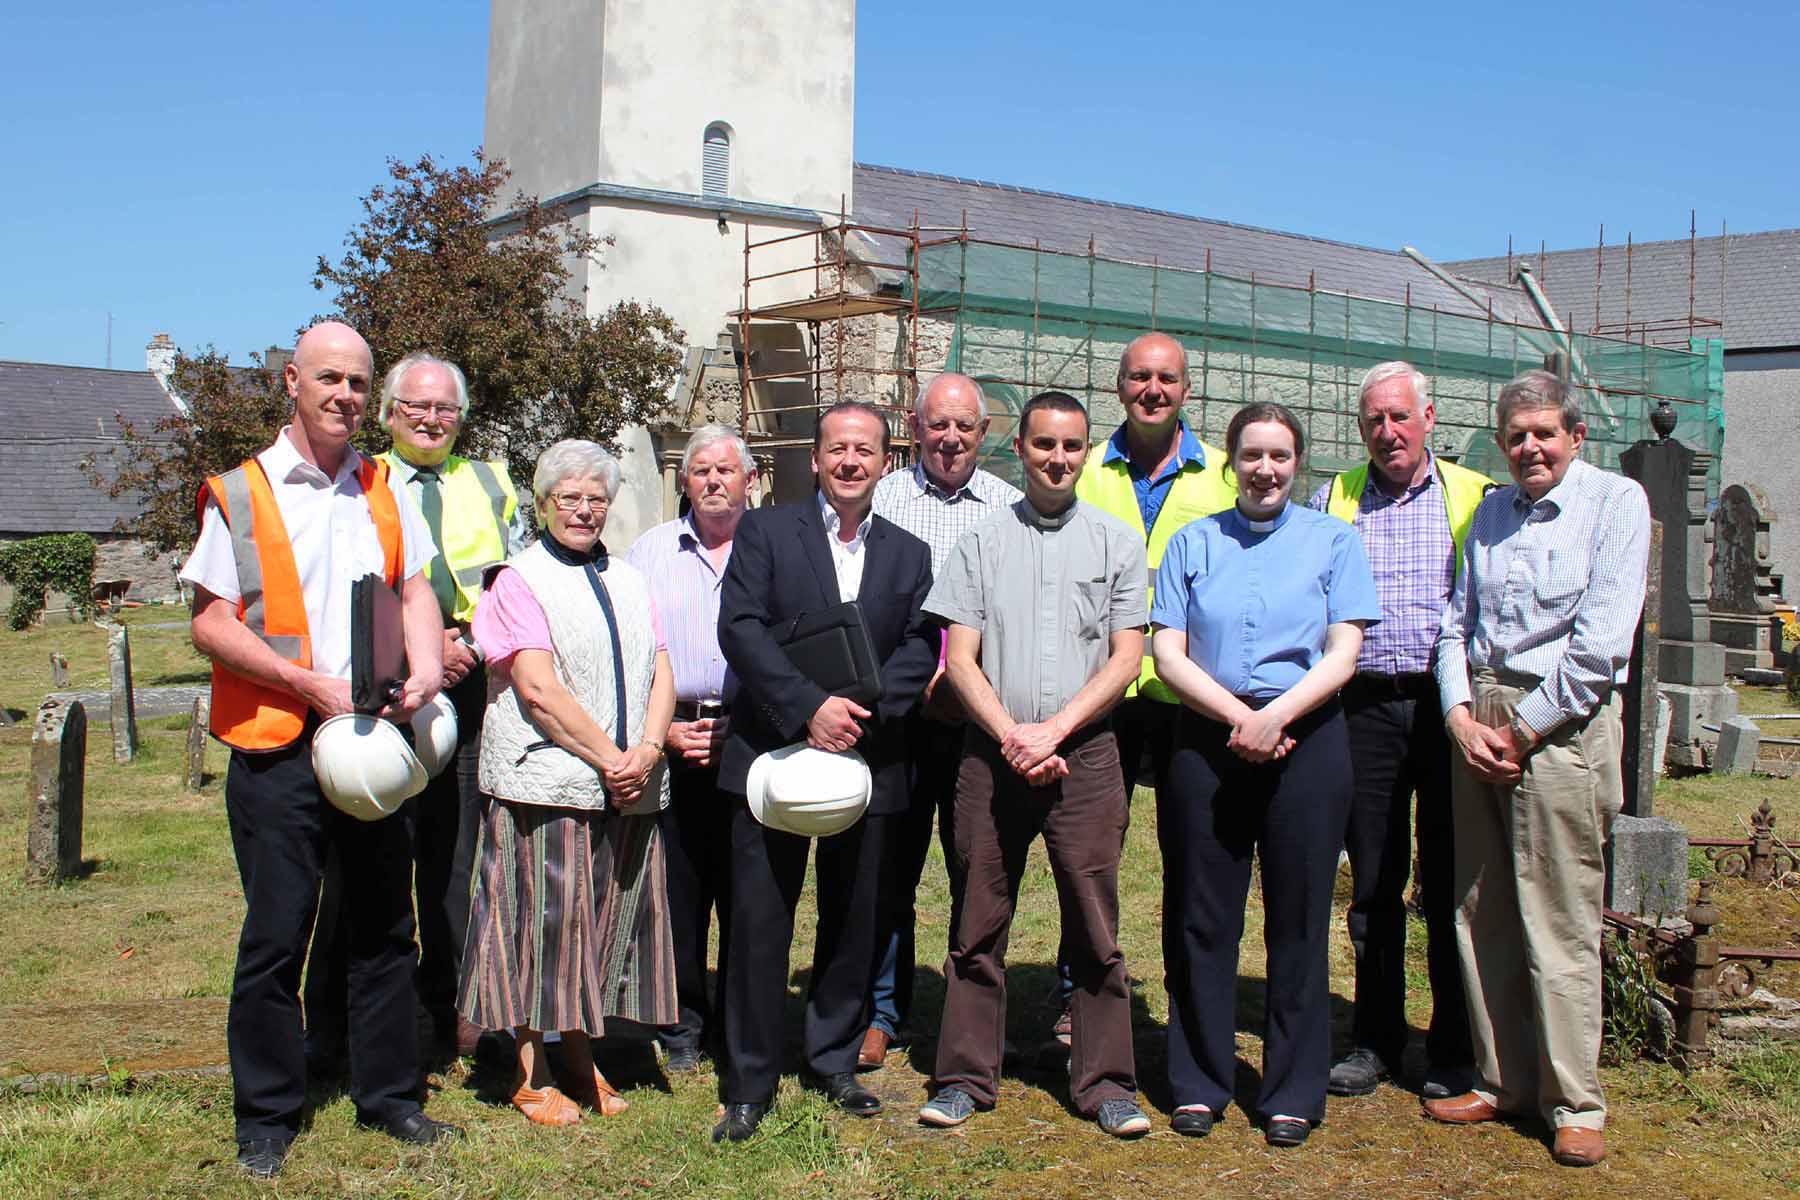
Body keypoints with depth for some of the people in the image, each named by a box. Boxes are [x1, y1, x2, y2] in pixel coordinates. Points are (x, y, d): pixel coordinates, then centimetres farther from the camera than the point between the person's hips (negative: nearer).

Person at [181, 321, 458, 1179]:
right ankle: (267, 1116, 16)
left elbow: (415, 589, 13)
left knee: (385, 924, 11)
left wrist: (425, 665, -8)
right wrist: (311, 683, -15)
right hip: (277, 750, -4)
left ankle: (388, 1094, 24)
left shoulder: (383, 493, 12)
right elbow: (210, 623, -7)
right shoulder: (238, 495, -1)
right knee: (276, 936, 2)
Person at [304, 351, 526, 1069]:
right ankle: (335, 1023, 7)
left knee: (457, 851, 7)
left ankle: (447, 1010, 17)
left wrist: (473, 643, -6)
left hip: (471, 684, 2)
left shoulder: (490, 486, 16)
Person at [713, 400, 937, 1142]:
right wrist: (810, 707, -19)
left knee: (852, 921, 11)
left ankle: (834, 1061, 27)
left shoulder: (908, 555, 11)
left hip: (866, 757, 3)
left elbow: (920, 649, 0)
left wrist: (859, 707, -17)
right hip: (773, 751, -3)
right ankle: (749, 1085, 11)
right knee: (759, 923, 0)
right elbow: (739, 628, -9)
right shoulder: (765, 531, 2)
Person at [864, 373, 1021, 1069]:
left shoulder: (1010, 508, 8)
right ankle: (882, 1013, 18)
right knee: (890, 867, 5)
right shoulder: (881, 501, 5)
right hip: (899, 716, 0)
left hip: (982, 717, 1)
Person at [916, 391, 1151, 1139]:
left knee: (1095, 928, 2)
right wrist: (1010, 737, -10)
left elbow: (1126, 658, 1)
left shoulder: (1117, 543, 8)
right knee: (979, 924, 5)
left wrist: (1054, 729, -10)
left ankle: (1105, 1083, 12)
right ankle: (966, 1077, 15)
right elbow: (960, 659, 4)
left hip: (1085, 754, 0)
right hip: (992, 755, 1)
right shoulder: (981, 543, 9)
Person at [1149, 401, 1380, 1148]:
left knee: (1298, 919, 4)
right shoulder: (1193, 542, 11)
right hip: (1207, 741, 1)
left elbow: (1343, 653, 0)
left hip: (1305, 742, -1)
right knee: (1202, 917, 5)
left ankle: (1294, 1093, 15)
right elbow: (1167, 652, 3)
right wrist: (1237, 716, -10)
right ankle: (1199, 1083, 17)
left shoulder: (1333, 541, 8)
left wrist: (1275, 714, -15)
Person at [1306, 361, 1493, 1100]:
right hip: (1367, 706, 2)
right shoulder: (1332, 501, 11)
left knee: (1450, 881, 3)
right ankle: (1376, 1041, 20)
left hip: (1449, 704, -1)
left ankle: (1453, 1051, 15)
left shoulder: (1475, 498, 7)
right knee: (1374, 882, 8)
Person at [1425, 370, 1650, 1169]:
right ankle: (1504, 1081, 19)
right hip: (1478, 721, 6)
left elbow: (1602, 638, -10)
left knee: (1558, 921, -4)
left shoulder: (1616, 501, -2)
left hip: (1561, 722, -5)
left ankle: (1574, 1103, 7)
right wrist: (1461, 713, -2)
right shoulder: (1490, 513, 16)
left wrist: (1522, 729, -11)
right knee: (1480, 912, 7)